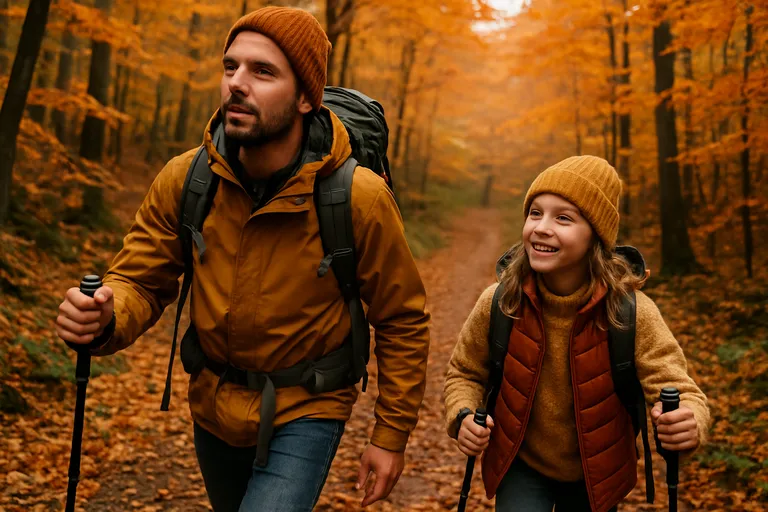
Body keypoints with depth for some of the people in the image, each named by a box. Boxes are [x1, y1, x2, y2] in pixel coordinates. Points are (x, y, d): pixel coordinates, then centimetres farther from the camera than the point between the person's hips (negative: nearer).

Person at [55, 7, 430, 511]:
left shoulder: (359, 197, -23)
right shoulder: (184, 180, -14)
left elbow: (403, 320, -11)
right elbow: (139, 282, -6)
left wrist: (391, 436, -8)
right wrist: (107, 316, -30)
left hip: (305, 412, -4)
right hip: (214, 406, 4)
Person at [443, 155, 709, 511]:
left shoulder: (631, 310, -23)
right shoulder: (499, 302, -19)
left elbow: (676, 388, -25)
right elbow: (464, 373, -3)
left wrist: (688, 422, -47)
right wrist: (464, 417, -22)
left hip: (596, 475, 1)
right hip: (521, 466, 0)